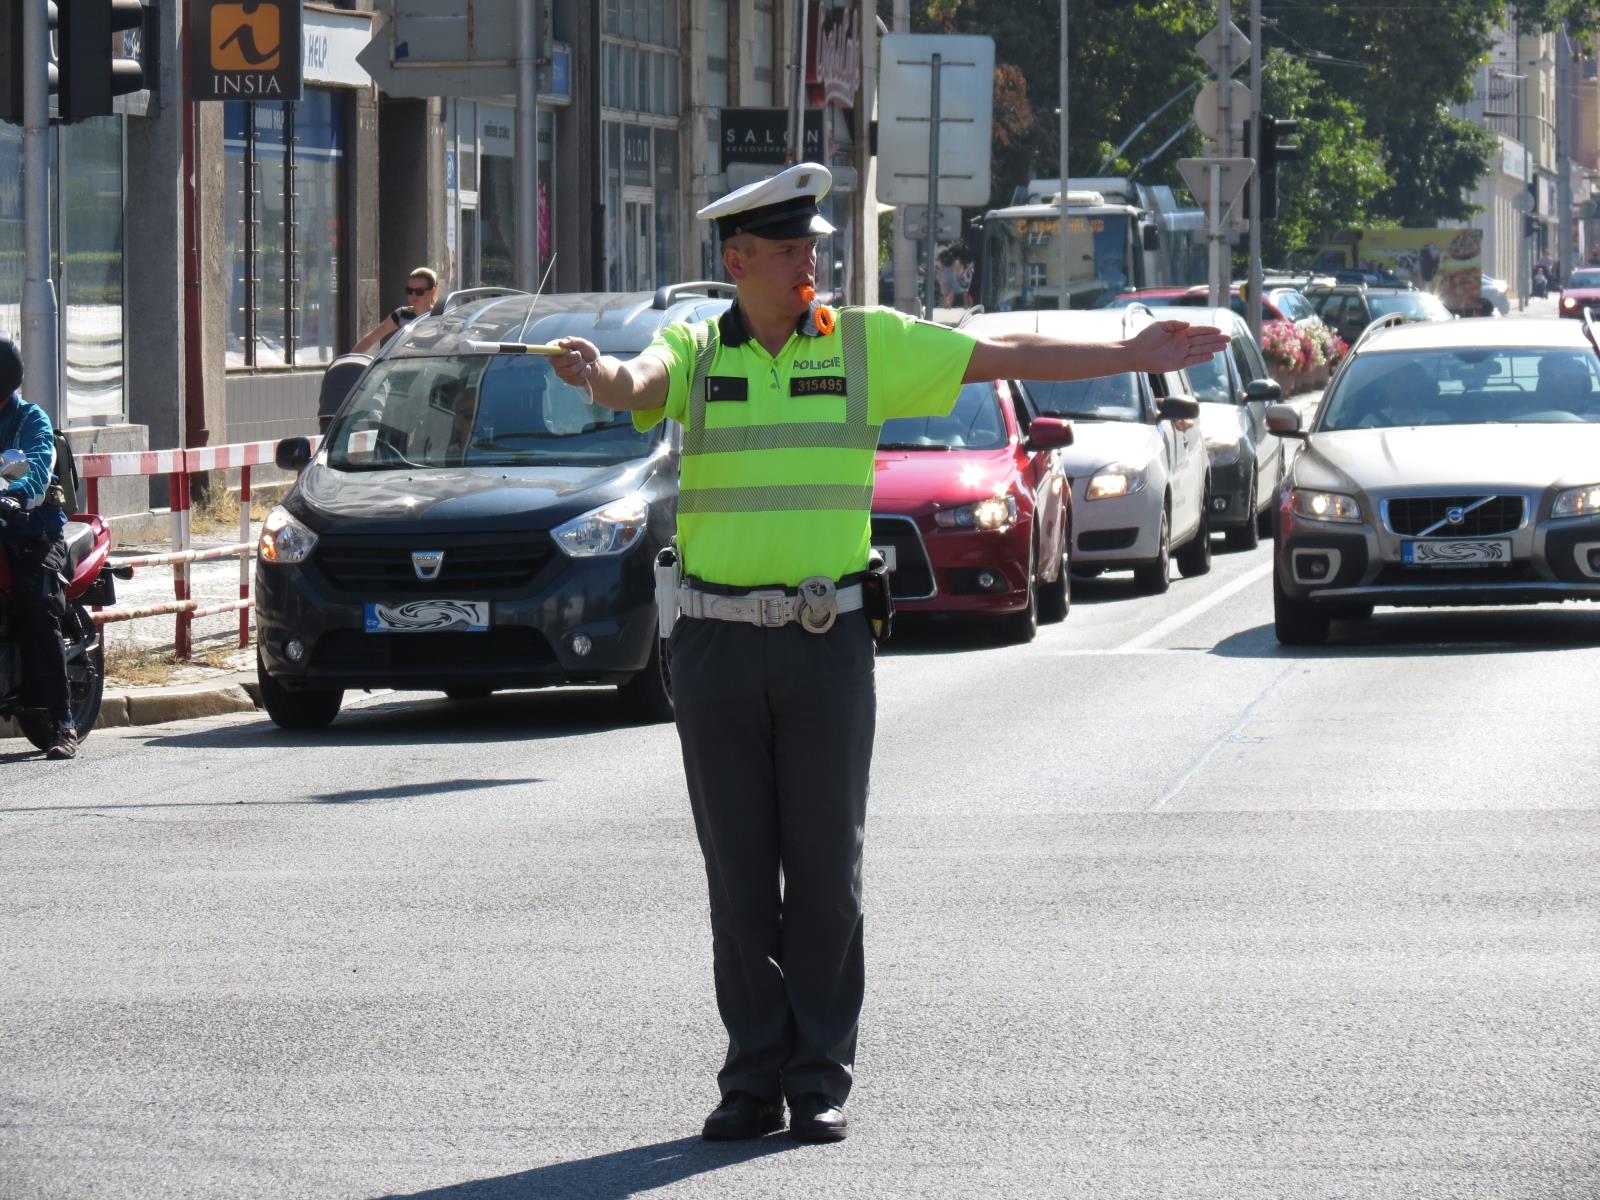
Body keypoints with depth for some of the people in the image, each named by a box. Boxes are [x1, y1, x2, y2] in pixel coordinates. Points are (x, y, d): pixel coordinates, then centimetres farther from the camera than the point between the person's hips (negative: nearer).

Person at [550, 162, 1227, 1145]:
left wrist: (1132, 356, 3)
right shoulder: (698, 352, 3)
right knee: (739, 871, 4)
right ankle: (754, 1081, 10)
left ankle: (822, 1081, 6)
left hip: (828, 640, 0)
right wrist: (596, 373, -42)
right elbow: (640, 382, -18)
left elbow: (1004, 357, 6)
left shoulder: (866, 344, 5)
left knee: (827, 867, 0)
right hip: (717, 646, 0)